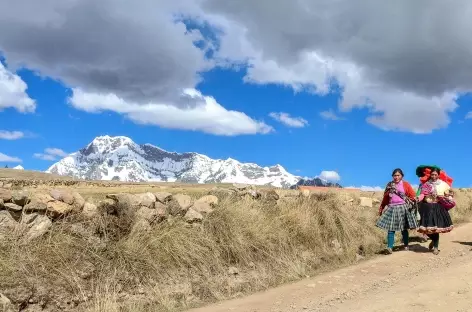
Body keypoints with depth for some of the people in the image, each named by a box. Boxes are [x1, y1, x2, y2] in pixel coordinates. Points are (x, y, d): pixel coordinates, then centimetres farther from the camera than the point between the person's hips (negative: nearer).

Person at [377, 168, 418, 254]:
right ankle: (389, 247, -8)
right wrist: (381, 208, 13)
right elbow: (385, 198, 11)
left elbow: (413, 196, 1)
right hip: (392, 208, 2)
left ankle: (406, 245, 25)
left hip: (403, 208, -2)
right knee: (391, 228, -5)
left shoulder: (406, 184, 0)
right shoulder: (389, 185, 7)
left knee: (404, 228, 8)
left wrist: (411, 203, -14)